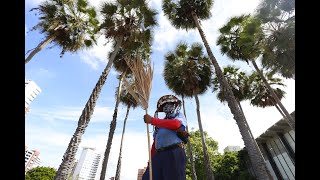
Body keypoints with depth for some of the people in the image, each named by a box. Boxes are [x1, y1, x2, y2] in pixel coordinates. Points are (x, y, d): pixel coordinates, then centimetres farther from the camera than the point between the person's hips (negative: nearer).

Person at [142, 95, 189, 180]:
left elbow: (175, 124, -14)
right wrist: (151, 159, 8)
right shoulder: (161, 123, 27)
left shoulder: (179, 116, 13)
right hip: (159, 155, 5)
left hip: (174, 153, -5)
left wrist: (152, 120, -11)